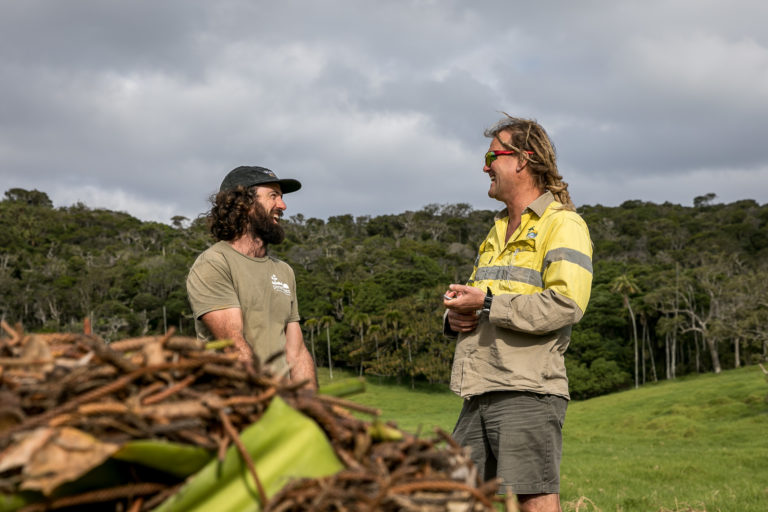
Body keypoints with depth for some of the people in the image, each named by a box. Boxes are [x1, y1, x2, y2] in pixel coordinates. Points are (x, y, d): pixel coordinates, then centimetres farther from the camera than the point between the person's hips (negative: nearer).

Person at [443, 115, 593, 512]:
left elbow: (565, 305, -18)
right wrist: (456, 317, 5)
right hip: (479, 392, 8)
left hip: (528, 393, -8)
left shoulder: (562, 224, -4)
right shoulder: (498, 231, 24)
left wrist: (487, 303, -15)